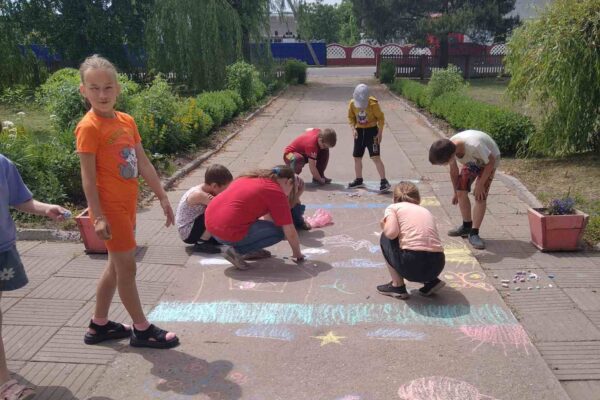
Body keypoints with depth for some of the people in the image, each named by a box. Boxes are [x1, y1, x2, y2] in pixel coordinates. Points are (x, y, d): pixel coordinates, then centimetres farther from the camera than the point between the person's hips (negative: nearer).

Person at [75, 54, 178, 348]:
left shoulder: (127, 121, 6)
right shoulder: (89, 128, -15)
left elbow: (143, 163, 9)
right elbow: (88, 175, -16)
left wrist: (162, 197, 9)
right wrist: (98, 216, -20)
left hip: (127, 205, 8)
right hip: (110, 207, -8)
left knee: (117, 266, 17)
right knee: (127, 267, 1)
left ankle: (99, 325, 31)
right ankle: (141, 329, 15)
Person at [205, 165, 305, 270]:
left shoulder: (253, 178, 21)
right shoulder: (277, 193, -3)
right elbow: (290, 233, 0)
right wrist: (297, 253, 18)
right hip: (228, 233, -9)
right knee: (278, 231, 4)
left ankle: (250, 250, 20)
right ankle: (237, 251, -2)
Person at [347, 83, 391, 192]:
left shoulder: (373, 104, -17)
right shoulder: (352, 103, -6)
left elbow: (381, 118, -8)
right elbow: (351, 117, 6)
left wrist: (380, 132, -12)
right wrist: (353, 128, -9)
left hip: (371, 130, -5)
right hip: (359, 131, 5)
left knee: (376, 157, -13)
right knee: (357, 157, 10)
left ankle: (384, 182, -10)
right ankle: (359, 180, 27)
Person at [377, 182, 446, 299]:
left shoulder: (393, 207, 13)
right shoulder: (426, 211, 28)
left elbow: (392, 233, -8)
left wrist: (384, 226, 17)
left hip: (411, 264, -5)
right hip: (437, 266, 6)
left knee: (386, 238, 24)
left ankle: (397, 286, 20)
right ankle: (431, 281, 16)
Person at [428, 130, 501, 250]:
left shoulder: (475, 145, -45)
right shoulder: (449, 148, -25)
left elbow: (491, 161, -26)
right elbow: (454, 171, -6)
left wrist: (480, 184, -23)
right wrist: (455, 192, 5)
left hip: (489, 160, -5)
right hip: (471, 160, 5)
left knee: (480, 196, -16)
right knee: (461, 191, -3)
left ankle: (474, 233, -10)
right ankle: (467, 226, 16)